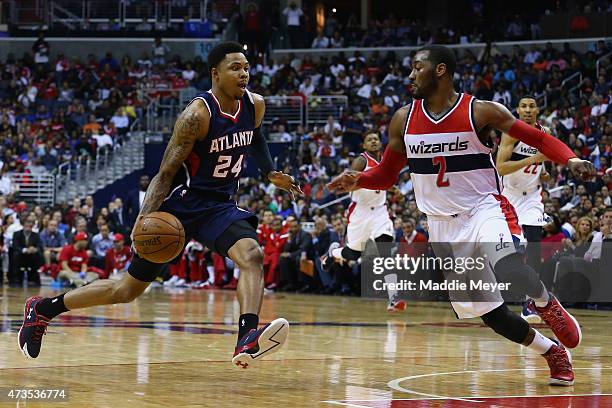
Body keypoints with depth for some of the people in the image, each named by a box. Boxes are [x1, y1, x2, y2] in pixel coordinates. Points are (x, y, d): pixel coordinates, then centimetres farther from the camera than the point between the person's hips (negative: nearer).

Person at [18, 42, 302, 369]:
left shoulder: (255, 105, -1)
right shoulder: (198, 114, -21)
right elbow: (166, 172, -21)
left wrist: (270, 173, 15)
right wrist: (145, 216, -34)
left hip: (220, 205, 5)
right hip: (182, 205, -5)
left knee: (252, 256, -26)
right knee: (129, 289, 3)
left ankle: (247, 342, -41)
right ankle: (42, 309, 20)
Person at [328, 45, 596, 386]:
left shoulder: (481, 111, -9)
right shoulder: (404, 119, 2)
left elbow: (538, 138, -7)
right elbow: (386, 175, 11)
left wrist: (571, 160, -25)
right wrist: (357, 180, -10)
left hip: (485, 209, -4)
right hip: (443, 226, 4)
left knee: (508, 268, -36)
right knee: (486, 311, 1)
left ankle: (547, 304, -3)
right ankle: (554, 353, 23)